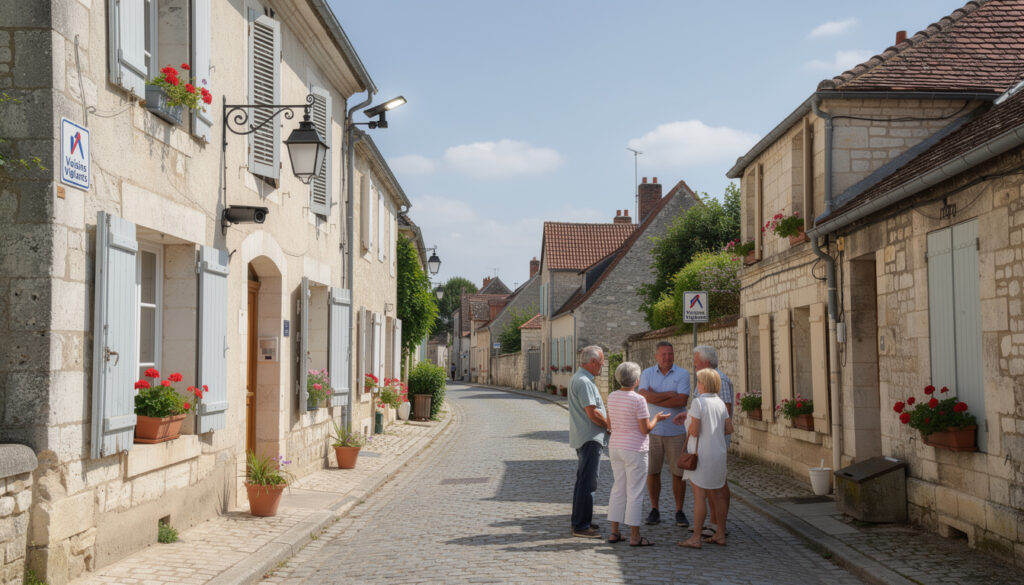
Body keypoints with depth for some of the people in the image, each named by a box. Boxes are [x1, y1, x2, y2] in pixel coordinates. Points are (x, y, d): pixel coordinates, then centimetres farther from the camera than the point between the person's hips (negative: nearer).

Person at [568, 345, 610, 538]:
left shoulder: (577, 379, 16)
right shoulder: (584, 382, -18)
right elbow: (592, 413, -21)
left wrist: (607, 424, 15)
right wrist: (611, 426, -7)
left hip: (583, 437, 11)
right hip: (589, 438, -11)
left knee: (583, 480, 17)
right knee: (587, 482, -8)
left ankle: (579, 521, 26)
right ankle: (581, 526, -5)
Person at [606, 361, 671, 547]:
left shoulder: (612, 397, 2)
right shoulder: (638, 400, -18)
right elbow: (645, 429, -14)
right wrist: (656, 419, 4)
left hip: (615, 447, 7)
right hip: (634, 450, -7)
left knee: (618, 489, 14)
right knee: (635, 493, 0)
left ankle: (614, 532, 17)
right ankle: (635, 536, 4)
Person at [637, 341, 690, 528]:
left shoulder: (682, 374, -2)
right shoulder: (647, 374, 3)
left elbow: (682, 400, -15)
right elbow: (643, 396, -14)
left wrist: (655, 398, -11)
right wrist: (669, 394, -14)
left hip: (676, 430, -1)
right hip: (652, 430, 1)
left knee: (678, 472, 2)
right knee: (652, 471, 4)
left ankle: (679, 512, 14)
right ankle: (654, 511, 16)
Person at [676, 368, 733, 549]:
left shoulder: (698, 402, -13)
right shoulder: (720, 403, 7)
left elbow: (694, 431, -18)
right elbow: (729, 429, 8)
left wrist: (689, 425, 3)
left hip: (702, 455, -7)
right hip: (718, 454, 7)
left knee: (699, 496, -4)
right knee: (717, 495, 14)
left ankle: (696, 538, -1)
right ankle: (720, 534, 20)